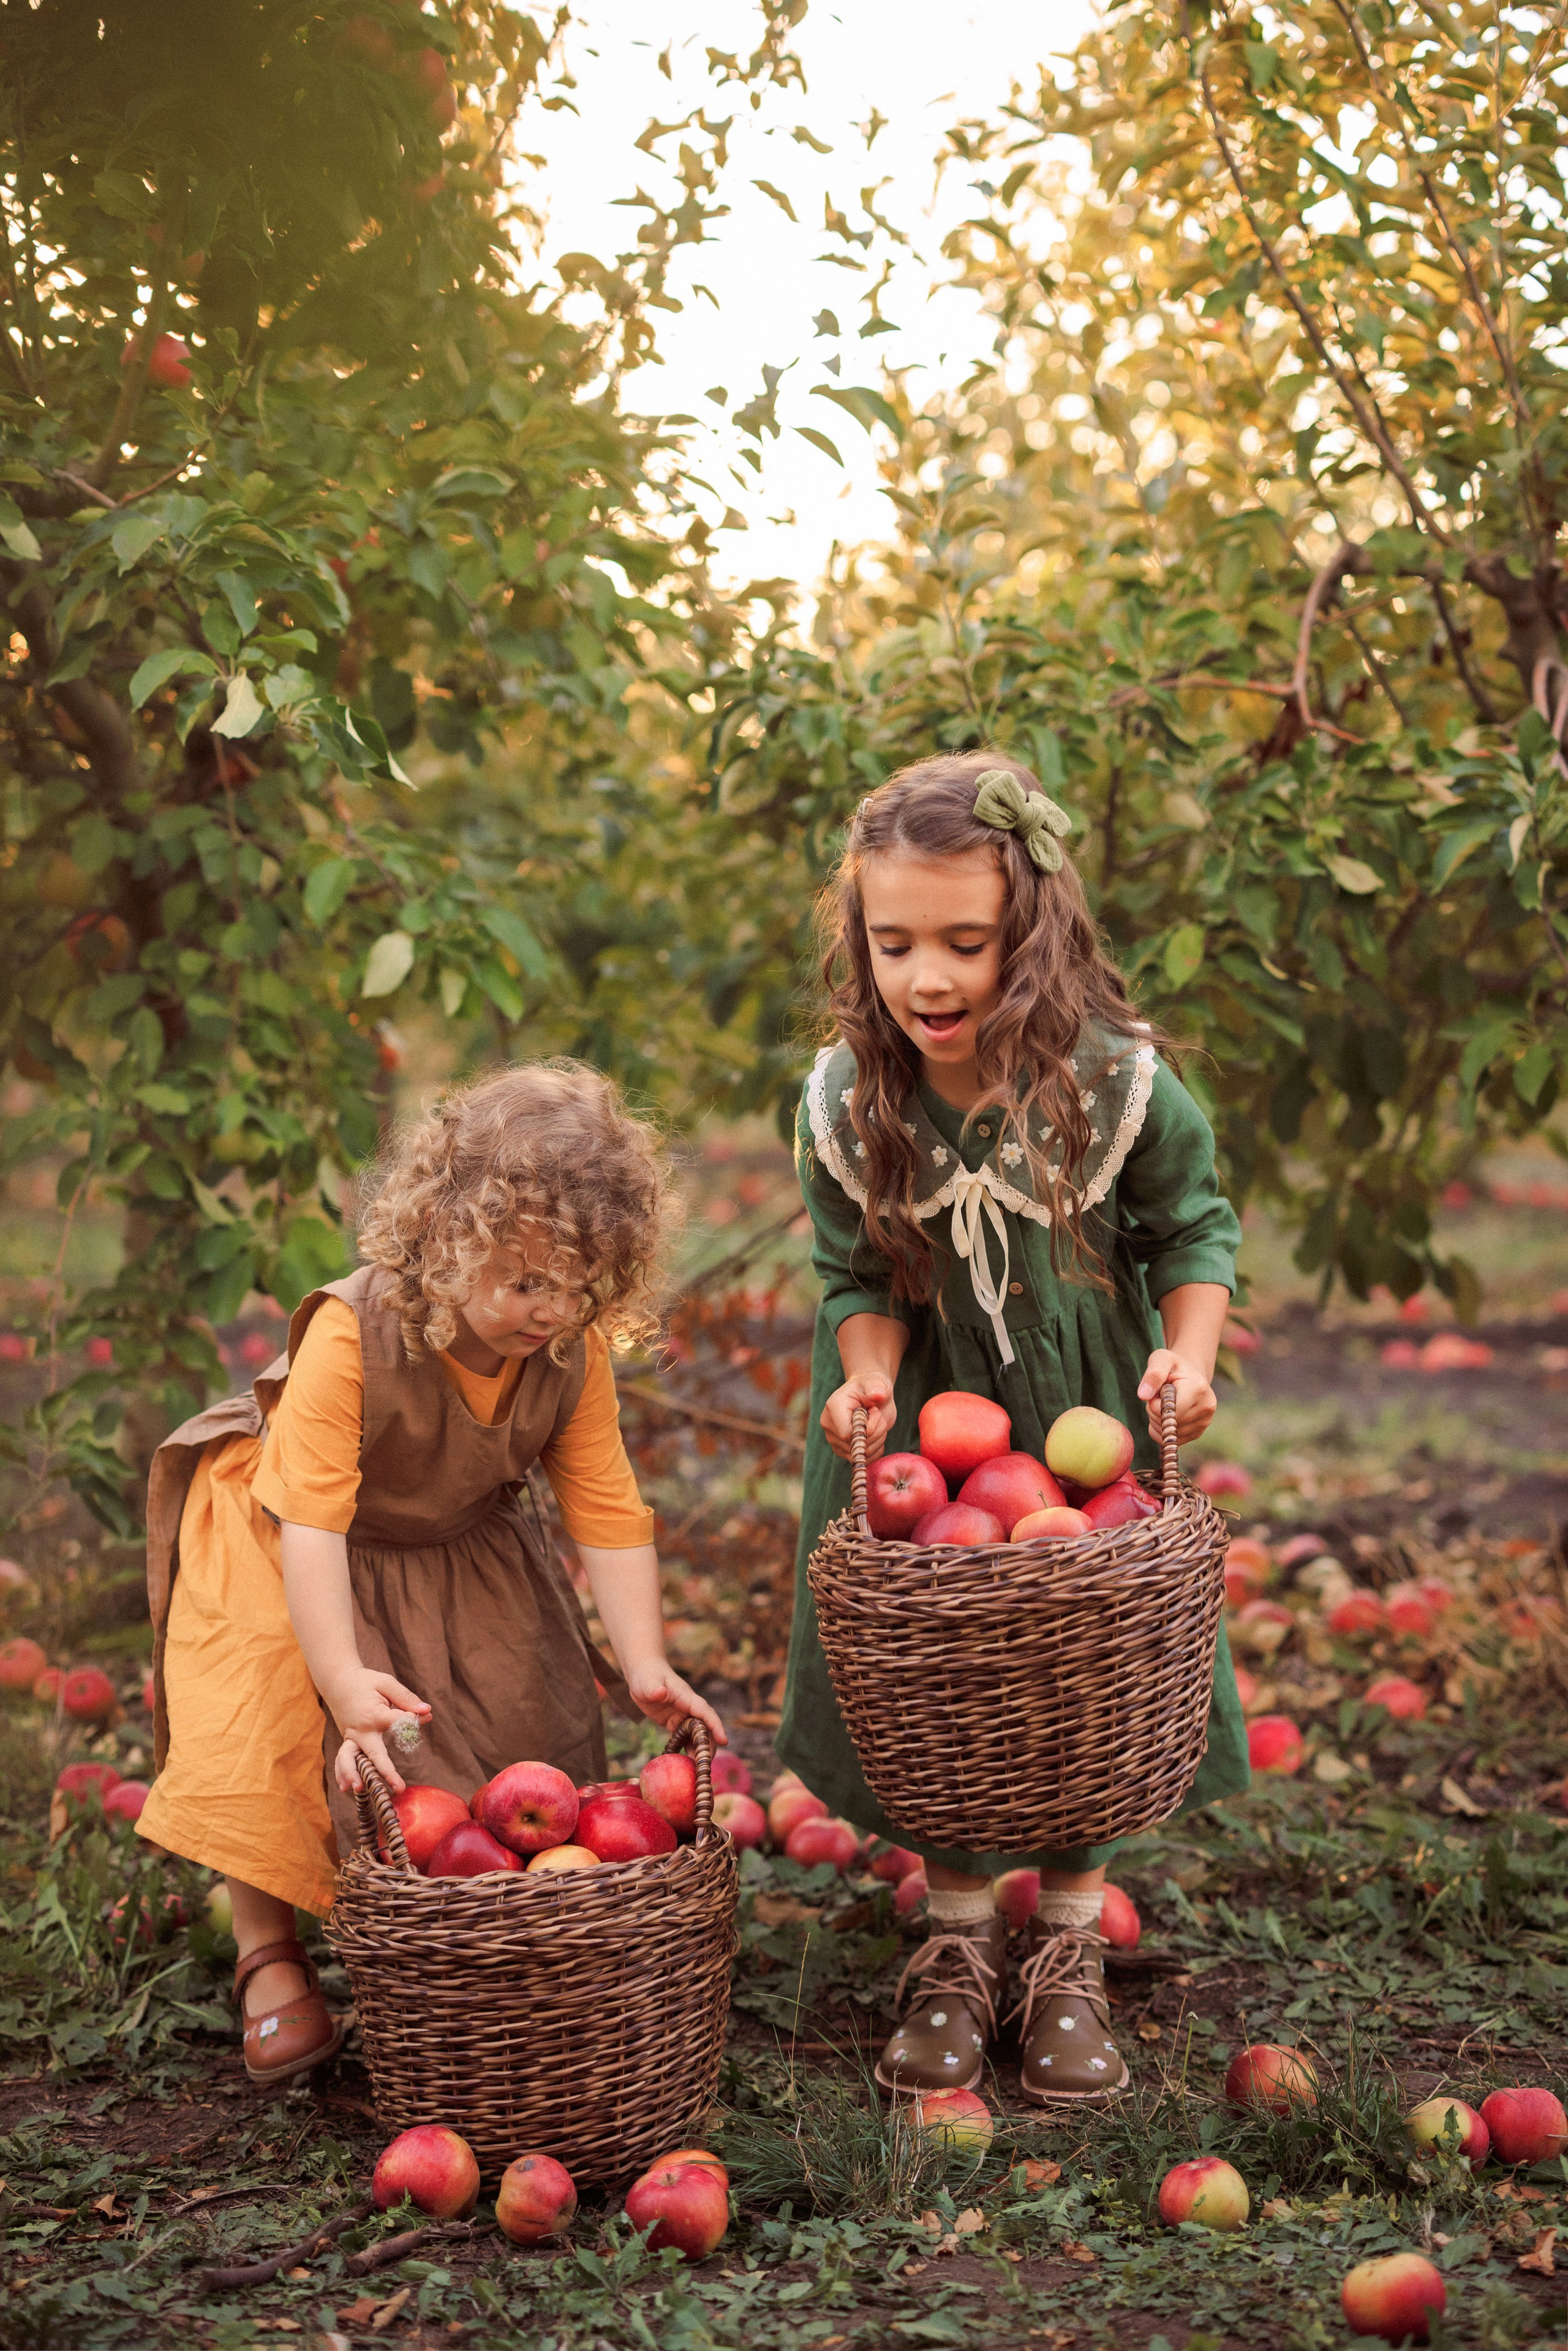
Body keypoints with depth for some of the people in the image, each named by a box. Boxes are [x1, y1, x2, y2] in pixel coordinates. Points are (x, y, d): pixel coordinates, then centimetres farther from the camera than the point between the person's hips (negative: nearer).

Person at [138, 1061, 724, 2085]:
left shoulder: (575, 1355, -24)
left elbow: (608, 1511, -18)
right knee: (261, 1734, -18)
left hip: (456, 1546, 5)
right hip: (283, 1541, -4)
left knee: (531, 1720, 2)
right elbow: (312, 1522, -40)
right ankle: (271, 1956, 3)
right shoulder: (351, 1336, -39)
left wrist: (644, 1665, -26)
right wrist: (345, 1680, -48)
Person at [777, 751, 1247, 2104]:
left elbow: (1195, 1229, -6)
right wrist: (868, 1378, -25)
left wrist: (1190, 1356, -22)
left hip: (1083, 1423, -1)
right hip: (923, 1429, 1)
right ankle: (959, 1944, 27)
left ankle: (1070, 1957, 27)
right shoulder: (850, 1105, -19)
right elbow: (859, 1277, -6)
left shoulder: (1117, 1084, -23)